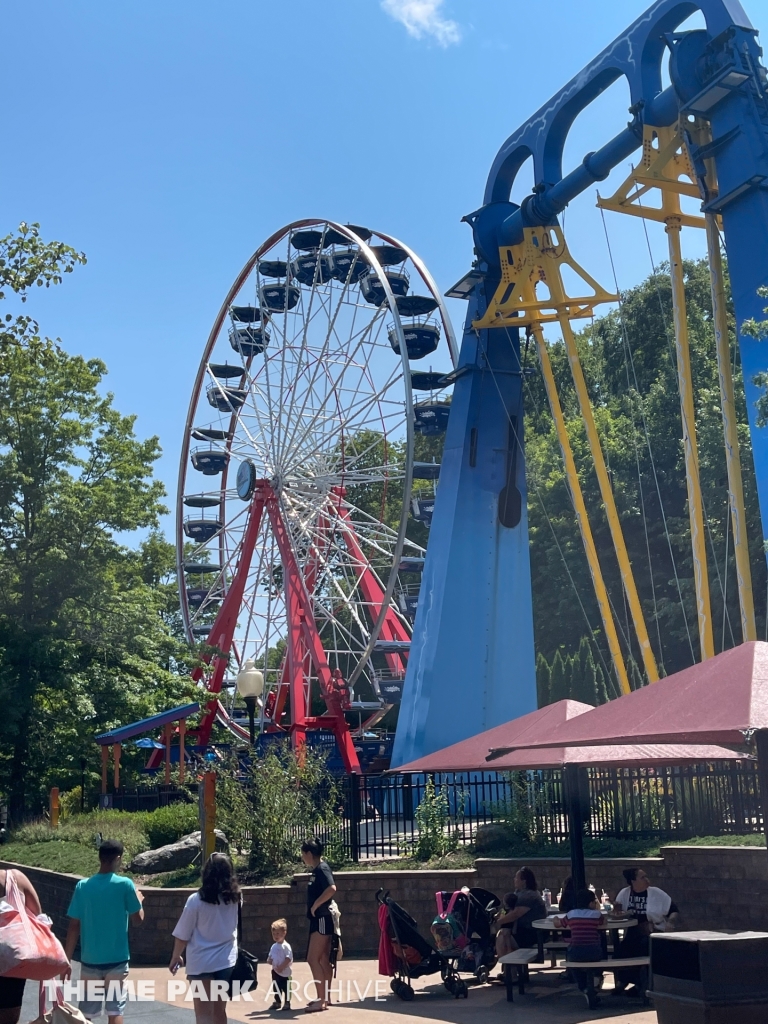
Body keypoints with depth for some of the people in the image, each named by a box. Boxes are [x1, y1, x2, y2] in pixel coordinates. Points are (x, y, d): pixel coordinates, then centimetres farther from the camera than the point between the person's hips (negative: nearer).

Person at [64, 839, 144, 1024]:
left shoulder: (82, 886, -2)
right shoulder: (124, 884, -9)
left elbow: (73, 927, -1)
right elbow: (138, 919, -1)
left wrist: (67, 961, 6)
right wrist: (139, 899, 19)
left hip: (90, 960, 2)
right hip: (116, 960, -2)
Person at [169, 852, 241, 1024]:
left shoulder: (196, 900, -13)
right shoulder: (235, 898, -1)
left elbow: (183, 935, -7)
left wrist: (176, 957, 11)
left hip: (201, 963, -4)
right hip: (227, 961, 4)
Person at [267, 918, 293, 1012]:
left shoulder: (286, 946, -14)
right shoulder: (274, 946, 10)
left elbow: (288, 958, -19)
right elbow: (270, 956, 17)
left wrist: (281, 967, -23)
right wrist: (269, 960, -7)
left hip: (284, 972, -7)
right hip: (275, 971, 7)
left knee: (286, 988, 0)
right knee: (276, 987, 15)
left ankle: (287, 1003, 9)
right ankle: (277, 1002, 26)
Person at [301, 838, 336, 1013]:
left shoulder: (322, 869, -16)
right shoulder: (316, 870, 13)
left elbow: (331, 889, -32)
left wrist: (315, 905, -22)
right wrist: (314, 906, 5)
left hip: (322, 920, -10)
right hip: (319, 920, 10)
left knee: (313, 959, -11)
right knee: (324, 960, 13)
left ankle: (322, 1000, -9)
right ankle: (325, 997, 19)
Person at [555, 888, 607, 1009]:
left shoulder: (570, 914, 10)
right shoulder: (596, 914, 7)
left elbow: (557, 924, 28)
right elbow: (602, 923, 30)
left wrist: (556, 918, 50)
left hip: (575, 954, 0)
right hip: (594, 953, 0)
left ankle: (584, 988, 26)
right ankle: (590, 989, 30)